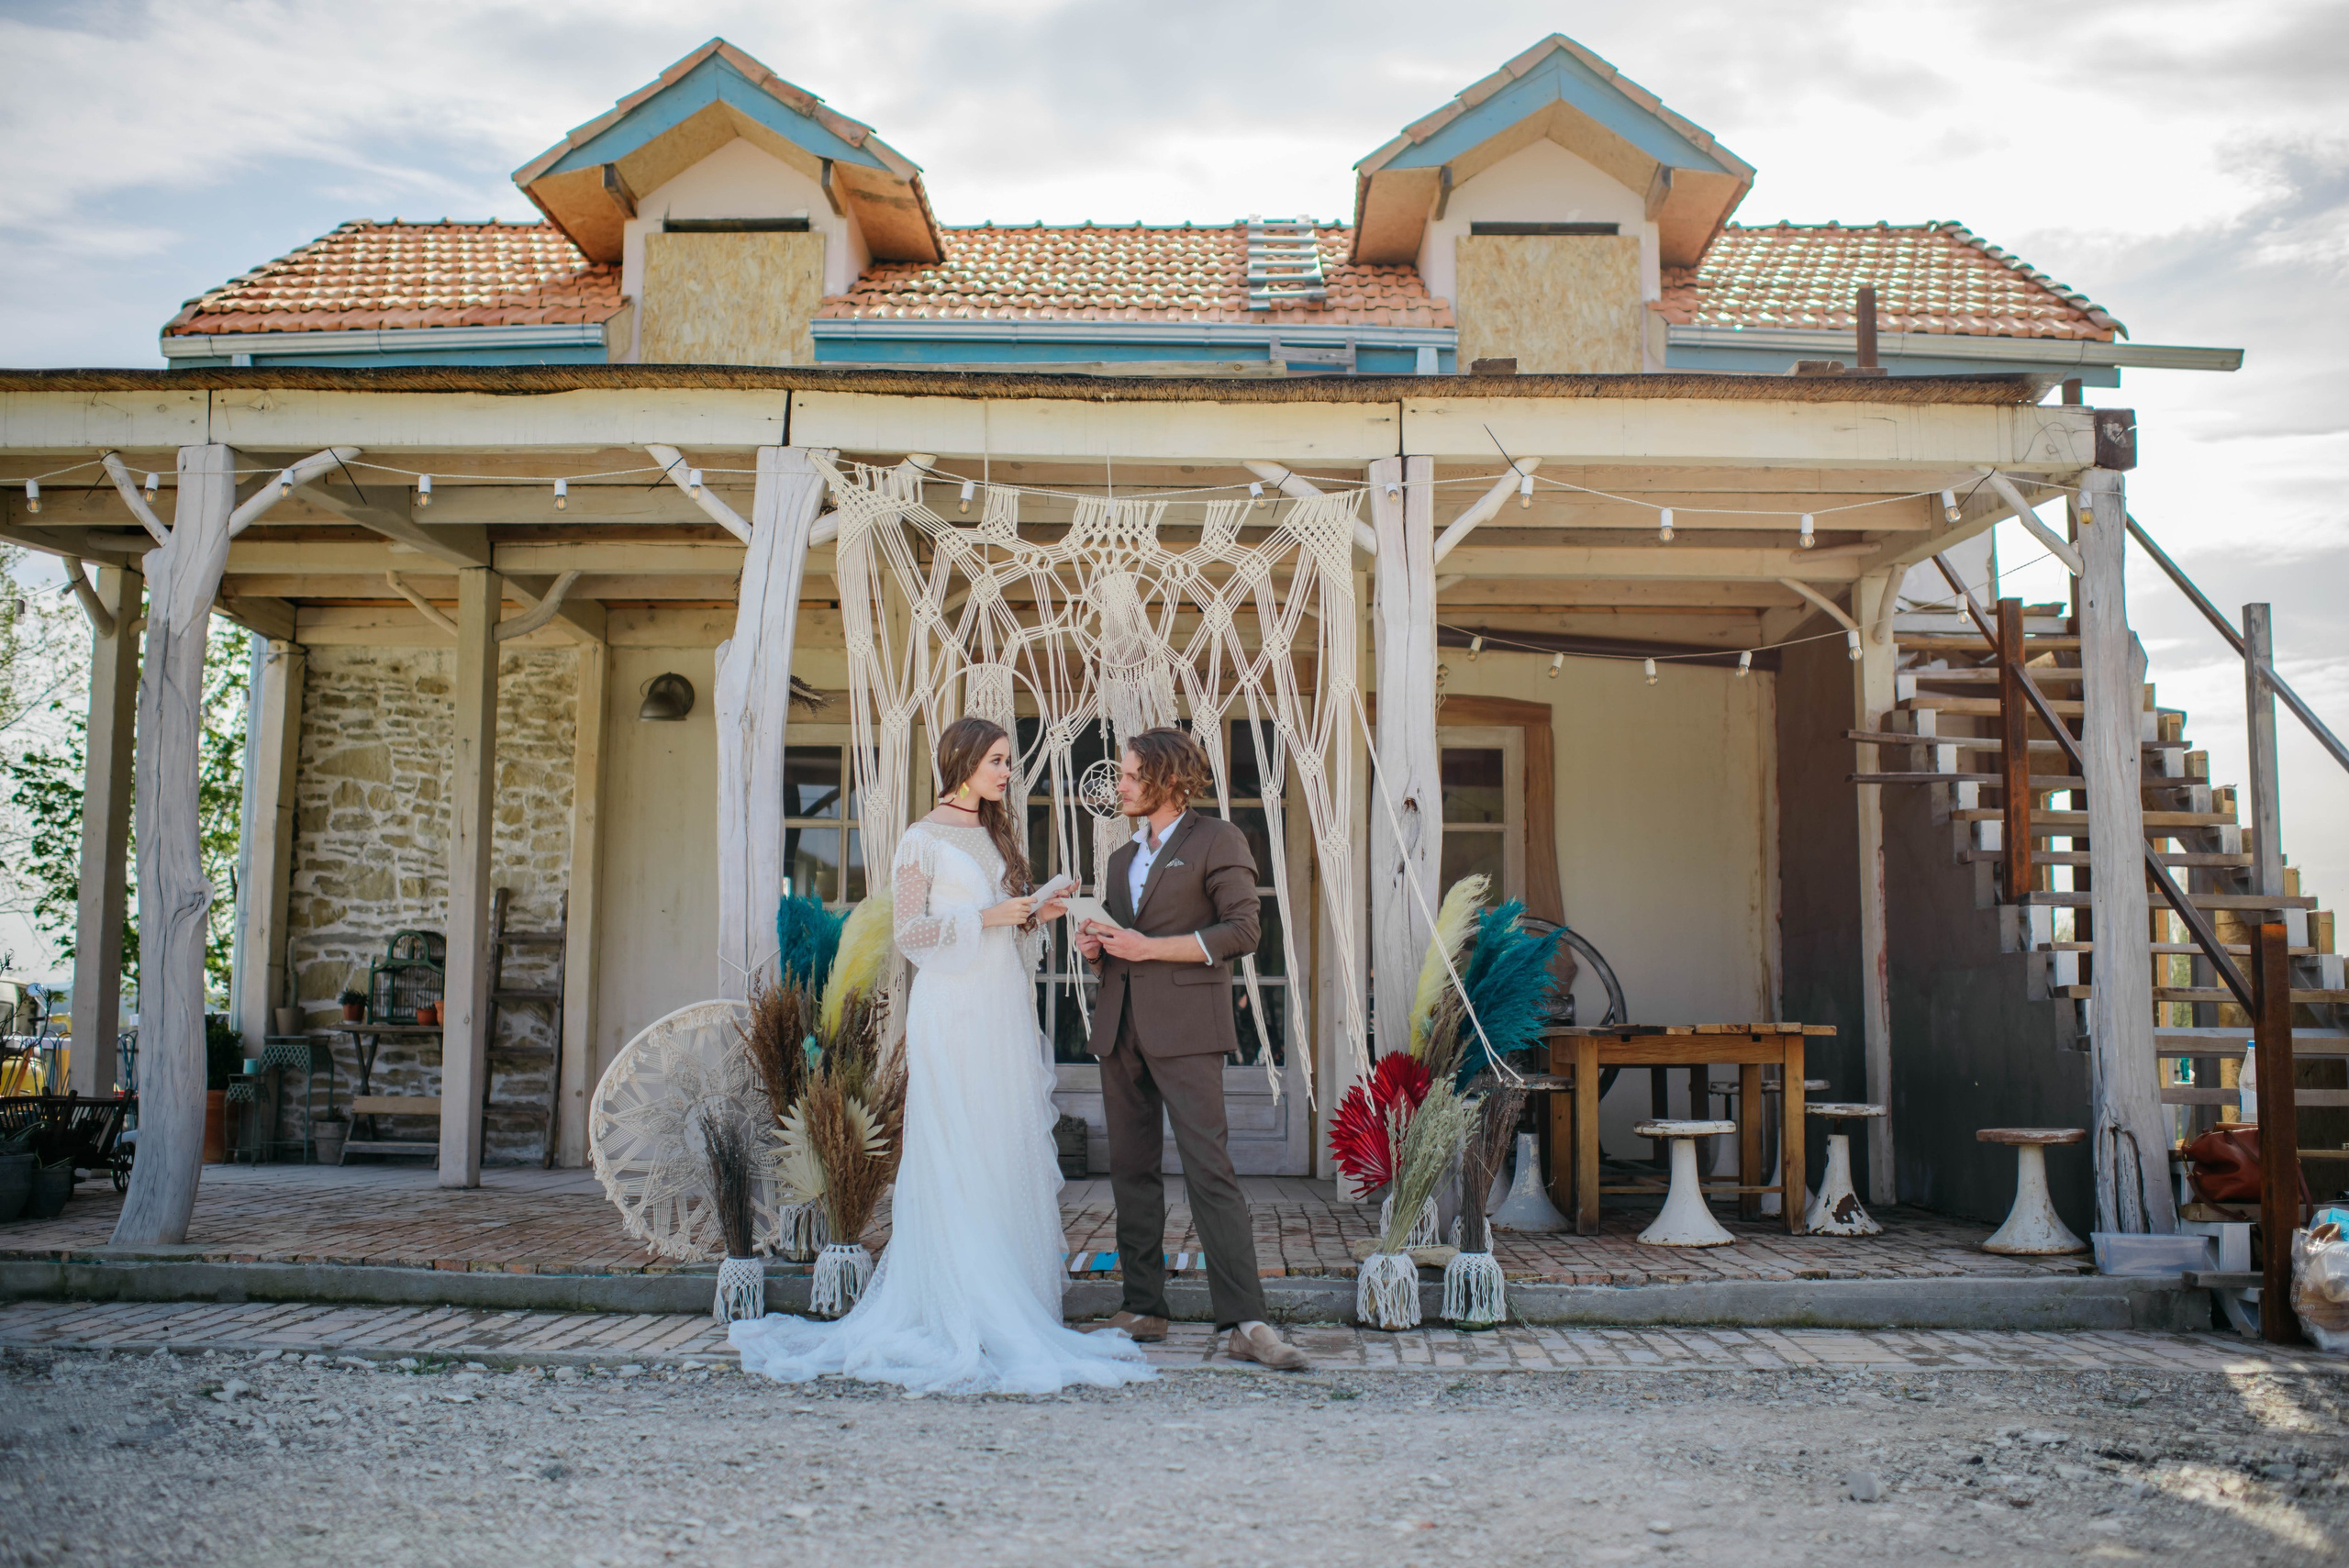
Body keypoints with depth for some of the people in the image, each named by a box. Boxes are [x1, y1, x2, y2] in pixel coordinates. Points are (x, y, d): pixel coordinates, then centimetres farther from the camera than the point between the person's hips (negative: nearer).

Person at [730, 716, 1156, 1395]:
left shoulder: (998, 835, 18)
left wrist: (1036, 914, 5)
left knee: (1010, 1155, 4)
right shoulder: (922, 840, -1)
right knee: (955, 1157, -7)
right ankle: (956, 1312, -2)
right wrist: (985, 917, -14)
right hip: (953, 1013, -7)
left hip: (1006, 1014, 7)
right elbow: (909, 933, -7)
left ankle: (1010, 1308, 8)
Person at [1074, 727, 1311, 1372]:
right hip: (1120, 1028, 7)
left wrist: (1149, 947, -12)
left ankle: (1244, 1322, -15)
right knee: (1131, 1169, 7)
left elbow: (1241, 931, -9)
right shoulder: (1122, 859, 23)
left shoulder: (1218, 841, 1)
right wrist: (1095, 948, 5)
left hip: (1184, 1029, -7)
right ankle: (1143, 1310, 14)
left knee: (1208, 1168, -13)